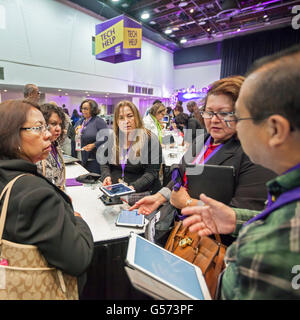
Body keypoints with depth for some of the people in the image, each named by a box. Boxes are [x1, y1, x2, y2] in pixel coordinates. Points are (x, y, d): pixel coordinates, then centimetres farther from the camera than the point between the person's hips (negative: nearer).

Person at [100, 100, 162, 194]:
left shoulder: (151, 139, -6)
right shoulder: (112, 139, 10)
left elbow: (152, 172, -9)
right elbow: (104, 163, 18)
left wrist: (134, 187, -22)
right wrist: (106, 176, -2)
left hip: (142, 192, -4)